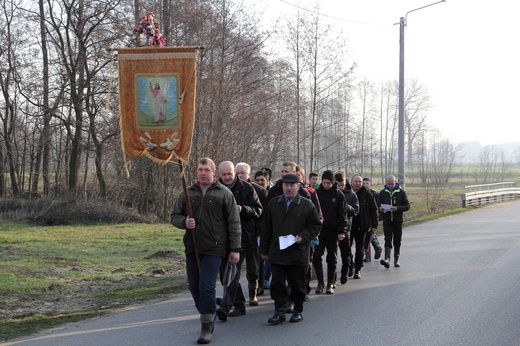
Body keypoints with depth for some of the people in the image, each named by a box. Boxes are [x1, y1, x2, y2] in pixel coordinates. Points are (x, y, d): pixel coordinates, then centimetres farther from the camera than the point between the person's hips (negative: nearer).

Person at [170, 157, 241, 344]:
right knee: (194, 287, 10)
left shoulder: (224, 193, 0)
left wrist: (235, 249, -4)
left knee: (207, 286, -10)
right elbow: (174, 215, 13)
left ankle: (207, 327, -1)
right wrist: (184, 222, -10)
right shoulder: (188, 193, 10)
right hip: (192, 247, 5)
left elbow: (233, 223, 0)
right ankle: (208, 316, 30)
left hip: (214, 248, -4)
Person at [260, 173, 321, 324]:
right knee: (277, 283, -2)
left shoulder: (307, 205, 1)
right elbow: (266, 228, 12)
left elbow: (316, 225, 3)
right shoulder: (273, 204, 9)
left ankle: (298, 310, 21)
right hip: (277, 252, 2)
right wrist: (264, 249, 10)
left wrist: (303, 237, -13)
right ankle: (279, 311, 6)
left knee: (297, 284, 7)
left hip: (298, 253, -2)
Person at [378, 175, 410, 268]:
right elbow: (378, 205, 14)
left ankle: (396, 260, 17)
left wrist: (397, 208, -19)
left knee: (397, 241, 7)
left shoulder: (401, 192, 0)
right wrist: (380, 209, -10)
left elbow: (407, 206, -2)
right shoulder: (383, 193, 7)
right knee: (388, 240, -11)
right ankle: (387, 259, -22)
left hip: (398, 219, 0)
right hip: (387, 220, 0)